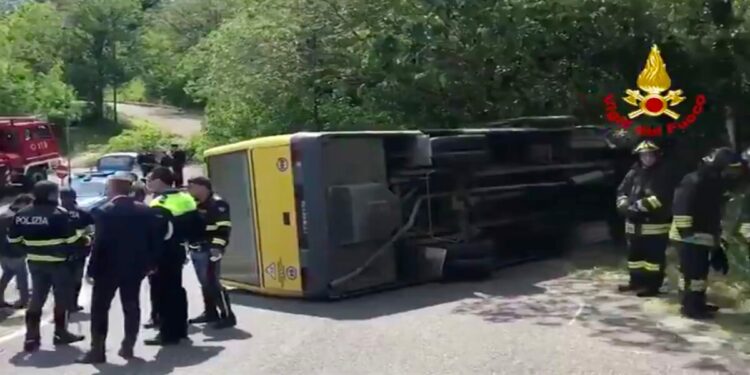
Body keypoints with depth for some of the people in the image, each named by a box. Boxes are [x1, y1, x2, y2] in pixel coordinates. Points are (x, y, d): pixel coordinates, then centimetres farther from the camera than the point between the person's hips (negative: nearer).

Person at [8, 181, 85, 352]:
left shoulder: (21, 214, 4)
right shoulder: (59, 214, -15)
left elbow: (13, 239, 8)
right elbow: (72, 239, -15)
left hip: (35, 262, 6)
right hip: (58, 262, -6)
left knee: (37, 298, 13)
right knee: (62, 297, 9)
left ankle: (31, 337, 10)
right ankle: (61, 333, 16)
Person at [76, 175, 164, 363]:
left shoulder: (106, 211, -10)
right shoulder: (145, 211, 4)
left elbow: (99, 243, -13)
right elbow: (155, 239, 5)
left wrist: (92, 268, -7)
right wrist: (151, 263, 12)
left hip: (109, 266, -4)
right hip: (135, 266, 5)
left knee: (100, 307, 4)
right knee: (131, 306, 10)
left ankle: (98, 350, 2)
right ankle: (128, 347, 12)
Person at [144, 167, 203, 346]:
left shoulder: (159, 204, -18)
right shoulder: (184, 199, 8)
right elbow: (198, 224, 11)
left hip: (163, 254, -9)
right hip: (178, 251, 9)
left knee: (164, 293, -2)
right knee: (176, 290, 17)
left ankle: (168, 333, 2)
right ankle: (180, 329, 26)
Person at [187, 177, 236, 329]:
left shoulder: (217, 204, -11)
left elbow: (223, 228, -17)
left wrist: (218, 247, -23)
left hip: (209, 251, -9)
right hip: (196, 251, 9)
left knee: (213, 284, -10)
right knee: (205, 284, 14)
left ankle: (227, 316, -5)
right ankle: (210, 313, 24)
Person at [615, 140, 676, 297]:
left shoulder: (664, 174, -9)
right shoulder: (634, 172, 9)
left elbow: (661, 197, -20)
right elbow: (622, 191, 11)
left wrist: (639, 205, -22)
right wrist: (625, 206, -8)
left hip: (655, 224, -7)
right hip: (635, 223, 7)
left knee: (654, 255, -1)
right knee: (635, 254, 16)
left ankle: (653, 285, 7)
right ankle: (636, 281, 29)